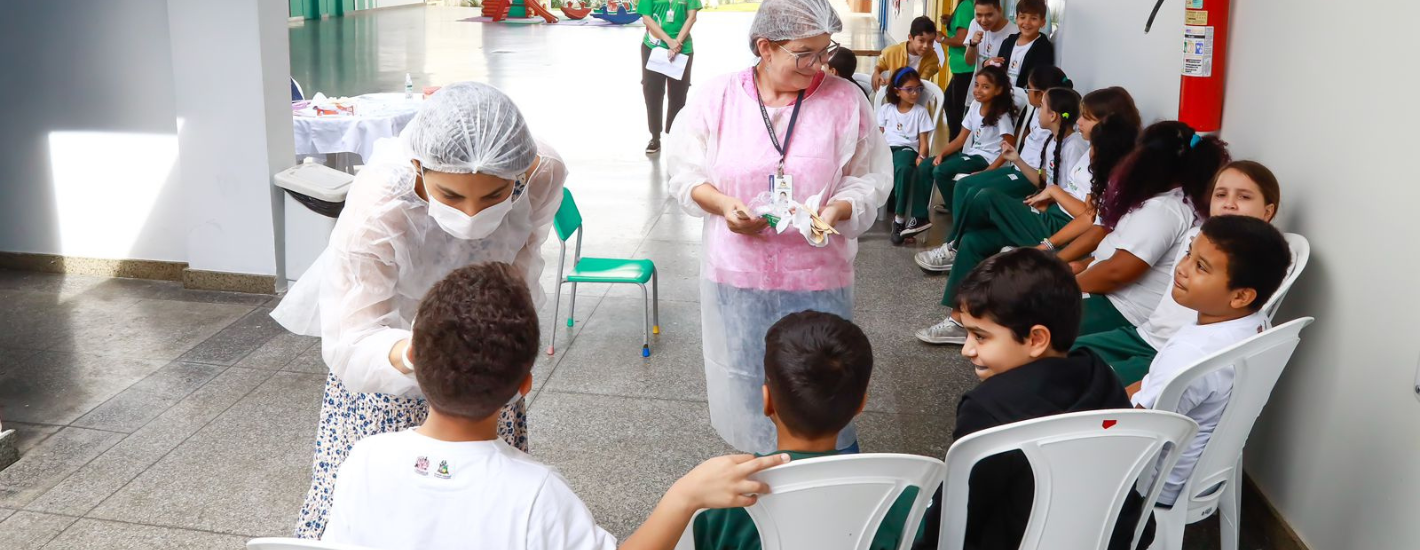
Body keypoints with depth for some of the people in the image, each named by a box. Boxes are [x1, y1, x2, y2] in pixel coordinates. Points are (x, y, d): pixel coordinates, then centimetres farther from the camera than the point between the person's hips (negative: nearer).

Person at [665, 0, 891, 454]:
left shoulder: (845, 101, -6)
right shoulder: (716, 98, -4)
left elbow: (870, 178, 2)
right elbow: (685, 173, 4)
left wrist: (839, 209, -18)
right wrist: (723, 204, -15)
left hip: (818, 279, -1)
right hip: (738, 273, 1)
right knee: (748, 386, 14)